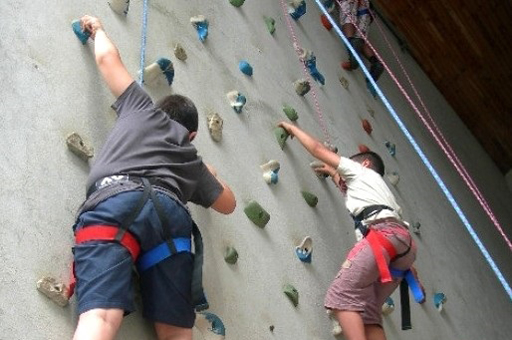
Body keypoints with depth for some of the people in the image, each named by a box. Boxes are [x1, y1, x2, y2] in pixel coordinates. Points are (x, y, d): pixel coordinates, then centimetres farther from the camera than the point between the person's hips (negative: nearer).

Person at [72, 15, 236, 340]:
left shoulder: (144, 109, 34)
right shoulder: (193, 160, 36)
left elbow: (108, 56, 39)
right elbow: (228, 203, 48)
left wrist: (97, 28, 61)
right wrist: (211, 174, 68)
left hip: (117, 200, -2)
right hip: (170, 212, 2)